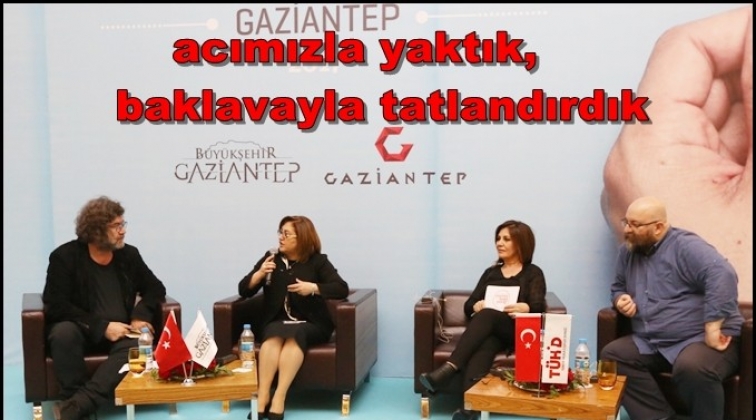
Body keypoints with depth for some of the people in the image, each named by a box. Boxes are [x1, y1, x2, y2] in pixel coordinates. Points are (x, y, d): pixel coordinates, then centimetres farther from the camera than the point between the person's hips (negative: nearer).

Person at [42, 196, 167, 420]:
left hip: (121, 333, 2)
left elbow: (155, 288, 12)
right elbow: (56, 306, -14)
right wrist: (101, 327, -24)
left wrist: (141, 315, -10)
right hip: (81, 330, -2)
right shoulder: (65, 256, -7)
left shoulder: (129, 254, 5)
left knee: (137, 345, -33)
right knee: (63, 332, -37)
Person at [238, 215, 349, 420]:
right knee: (274, 335, -33)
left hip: (310, 324, -2)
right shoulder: (271, 258, 12)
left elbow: (342, 288, -6)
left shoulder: (318, 261, 4)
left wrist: (313, 288, -19)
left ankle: (278, 399, -40)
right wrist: (260, 273, -10)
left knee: (294, 334, -35)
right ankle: (262, 396, -38)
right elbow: (244, 290, 9)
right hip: (277, 321, 2)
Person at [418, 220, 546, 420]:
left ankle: (449, 368, -53)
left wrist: (524, 308, -28)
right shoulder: (490, 272, 26)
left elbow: (538, 306, -3)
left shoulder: (533, 273, 15)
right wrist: (477, 306, -10)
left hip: (518, 331, -3)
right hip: (489, 330, 3)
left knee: (487, 315, -36)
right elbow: (468, 306, 16)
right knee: (483, 346, -36)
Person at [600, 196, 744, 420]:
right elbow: (618, 287, 28)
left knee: (692, 368, -37)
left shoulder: (685, 246, -13)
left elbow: (723, 276, -28)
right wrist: (620, 300, 3)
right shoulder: (627, 252, 11)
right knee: (611, 356, -12)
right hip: (651, 343, 8)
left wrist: (713, 328, -31)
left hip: (700, 338, -7)